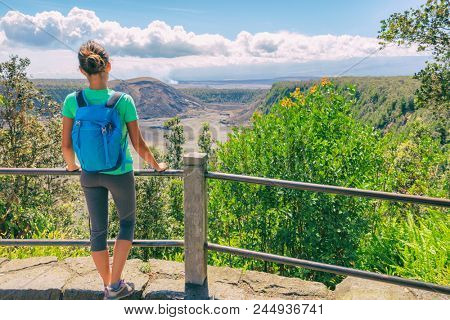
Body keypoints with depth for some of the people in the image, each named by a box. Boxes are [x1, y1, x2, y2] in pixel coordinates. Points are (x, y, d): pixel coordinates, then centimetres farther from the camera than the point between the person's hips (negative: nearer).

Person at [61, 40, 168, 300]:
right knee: (127, 222, 21)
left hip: (90, 175, 3)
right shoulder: (124, 101, -17)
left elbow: (67, 145, -4)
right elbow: (138, 144, -10)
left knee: (98, 230, 17)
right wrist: (156, 165, 7)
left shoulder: (73, 101, -9)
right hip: (120, 174, -3)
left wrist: (72, 165, 18)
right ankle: (115, 284, 20)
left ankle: (109, 286, 33)